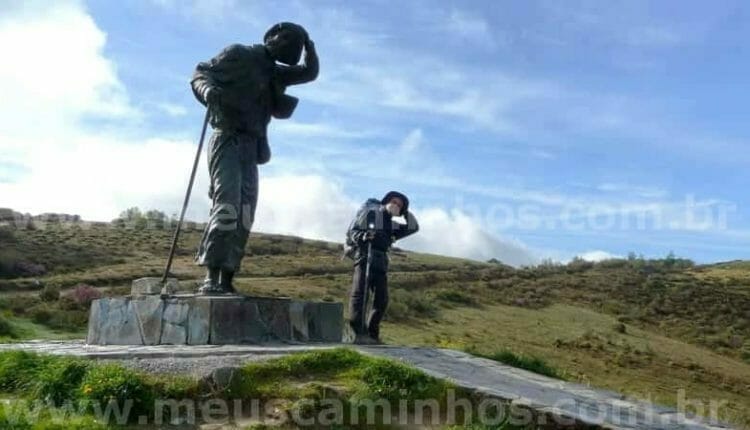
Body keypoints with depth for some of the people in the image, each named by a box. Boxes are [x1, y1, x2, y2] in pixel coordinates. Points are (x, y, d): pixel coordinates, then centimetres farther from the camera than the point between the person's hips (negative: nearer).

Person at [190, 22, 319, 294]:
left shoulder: (275, 72, 23)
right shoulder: (239, 55, 2)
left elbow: (310, 73, 29)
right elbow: (200, 73, -3)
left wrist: (309, 45, 14)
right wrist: (209, 90, -25)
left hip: (250, 148, 8)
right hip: (228, 141, -8)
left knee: (244, 216, 2)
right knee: (227, 206, -23)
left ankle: (226, 280, 3)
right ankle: (211, 278, -27)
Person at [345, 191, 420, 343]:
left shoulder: (392, 226, 26)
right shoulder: (370, 212, 9)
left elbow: (413, 227, 24)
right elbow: (352, 231, 4)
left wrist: (406, 213, 11)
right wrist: (362, 236, -17)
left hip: (381, 262, 7)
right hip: (364, 257, -7)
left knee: (382, 299, 1)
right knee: (359, 292, -18)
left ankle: (371, 334, 9)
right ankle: (359, 333, -26)